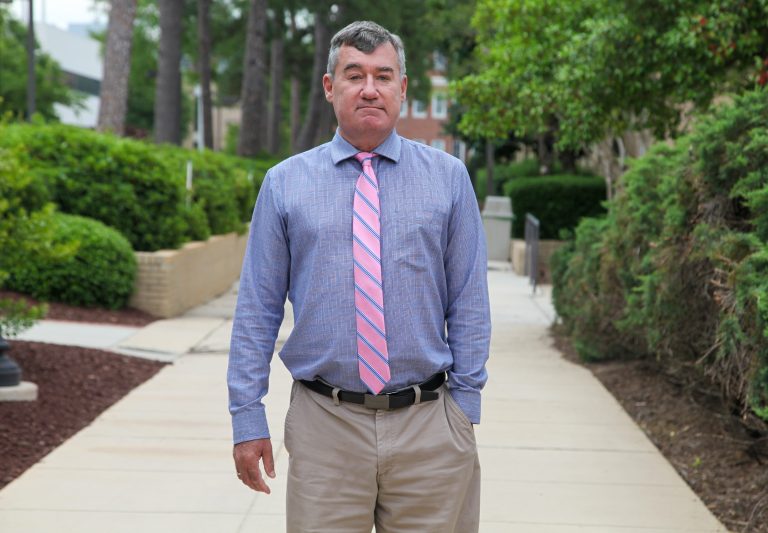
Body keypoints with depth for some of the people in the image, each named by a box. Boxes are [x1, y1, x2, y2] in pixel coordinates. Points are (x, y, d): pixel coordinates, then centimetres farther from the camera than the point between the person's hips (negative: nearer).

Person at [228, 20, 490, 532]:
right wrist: (247, 417, 0)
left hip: (430, 430, 0)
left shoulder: (448, 177, 4)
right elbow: (257, 308, 4)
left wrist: (466, 404, -1)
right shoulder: (284, 184, 3)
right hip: (324, 427, 0)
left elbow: (470, 302, 4)